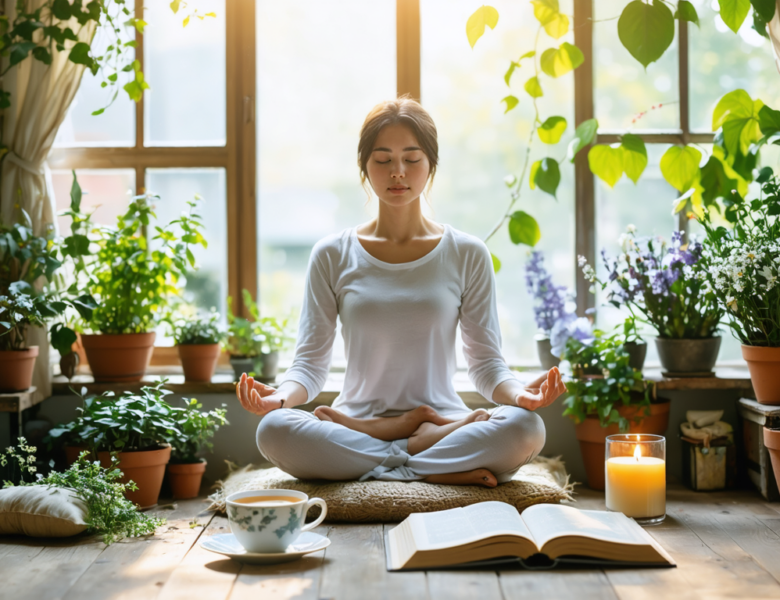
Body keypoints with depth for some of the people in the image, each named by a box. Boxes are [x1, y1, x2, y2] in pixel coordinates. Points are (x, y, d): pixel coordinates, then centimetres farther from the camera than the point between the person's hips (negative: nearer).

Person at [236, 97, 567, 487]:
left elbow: (485, 361, 4)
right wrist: (281, 395, -21)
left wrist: (517, 393, -19)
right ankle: (449, 468, -21)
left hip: (445, 418, 0)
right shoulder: (332, 256, 6)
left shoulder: (467, 255, 6)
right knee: (273, 430, -32)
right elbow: (310, 362, 2)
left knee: (525, 428, -32)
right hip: (355, 418, 1)